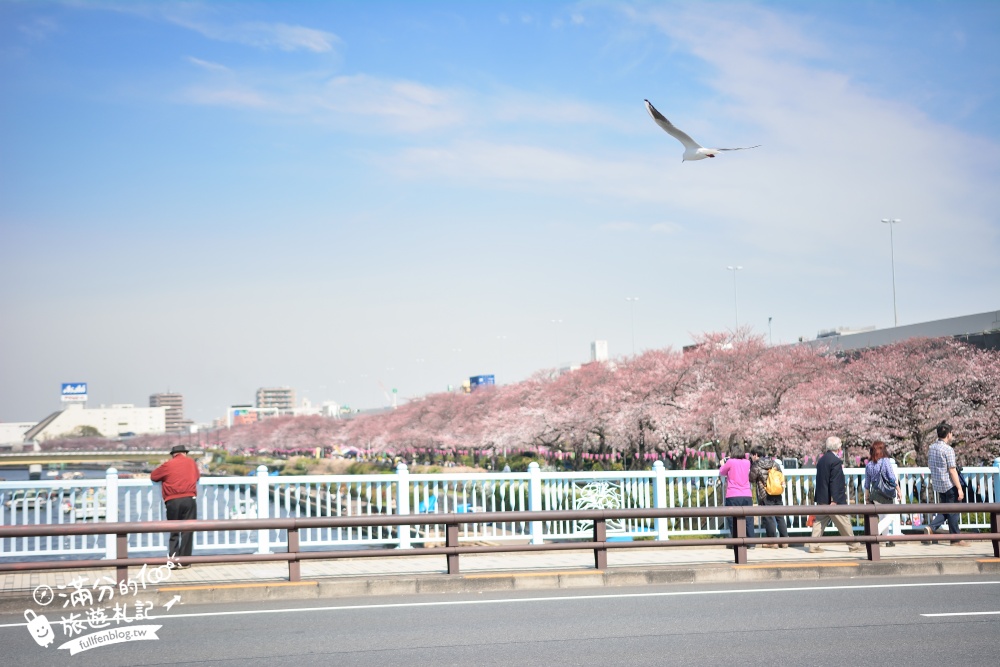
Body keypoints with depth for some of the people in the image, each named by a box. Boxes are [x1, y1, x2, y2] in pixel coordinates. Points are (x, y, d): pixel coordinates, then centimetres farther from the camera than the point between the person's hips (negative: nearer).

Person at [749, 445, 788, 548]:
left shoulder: (756, 466, -10)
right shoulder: (774, 462, 6)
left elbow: (752, 479, -2)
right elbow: (781, 473, 13)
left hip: (765, 496, -5)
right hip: (777, 494, 5)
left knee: (768, 518, 3)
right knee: (780, 517, 11)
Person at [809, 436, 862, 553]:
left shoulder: (821, 460, 11)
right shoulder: (836, 461, -15)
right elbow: (834, 482, -20)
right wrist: (834, 500, -21)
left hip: (821, 499, 8)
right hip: (834, 499, -8)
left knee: (819, 522, 7)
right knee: (844, 523, 4)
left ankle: (814, 546, 2)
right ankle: (853, 545, 13)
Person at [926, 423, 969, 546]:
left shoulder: (931, 448, 6)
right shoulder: (948, 450, -17)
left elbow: (929, 465, 17)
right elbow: (952, 471, -19)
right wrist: (959, 488, -16)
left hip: (937, 484, 7)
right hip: (949, 485, -7)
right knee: (953, 511, 3)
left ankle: (931, 527, 1)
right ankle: (956, 539, 10)